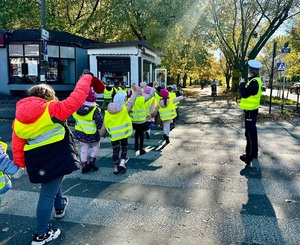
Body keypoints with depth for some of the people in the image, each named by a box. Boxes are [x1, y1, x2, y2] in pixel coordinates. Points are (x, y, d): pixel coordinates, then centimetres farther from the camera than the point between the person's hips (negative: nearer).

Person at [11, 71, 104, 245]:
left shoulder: (19, 119, 6)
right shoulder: (51, 109, -11)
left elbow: (17, 146, 8)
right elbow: (75, 100, -17)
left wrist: (20, 164, 19)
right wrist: (87, 77, -8)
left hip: (36, 162, 6)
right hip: (56, 158, -6)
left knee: (52, 185, 32)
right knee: (48, 194, 4)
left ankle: (60, 208, 55)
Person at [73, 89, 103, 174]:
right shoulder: (95, 110, -24)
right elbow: (100, 122, -20)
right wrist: (103, 131, -5)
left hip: (80, 132, 4)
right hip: (92, 134, -4)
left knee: (83, 148, 16)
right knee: (96, 145, 21)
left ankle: (84, 166, 19)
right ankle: (92, 161, 15)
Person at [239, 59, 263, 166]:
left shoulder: (254, 82, -22)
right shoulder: (255, 80, 10)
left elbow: (244, 94, -23)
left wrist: (242, 83, -11)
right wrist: (245, 84, 5)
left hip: (250, 110, -10)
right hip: (252, 109, 10)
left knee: (250, 132, -5)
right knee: (252, 131, 18)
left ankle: (249, 155, 1)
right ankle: (253, 152, 30)